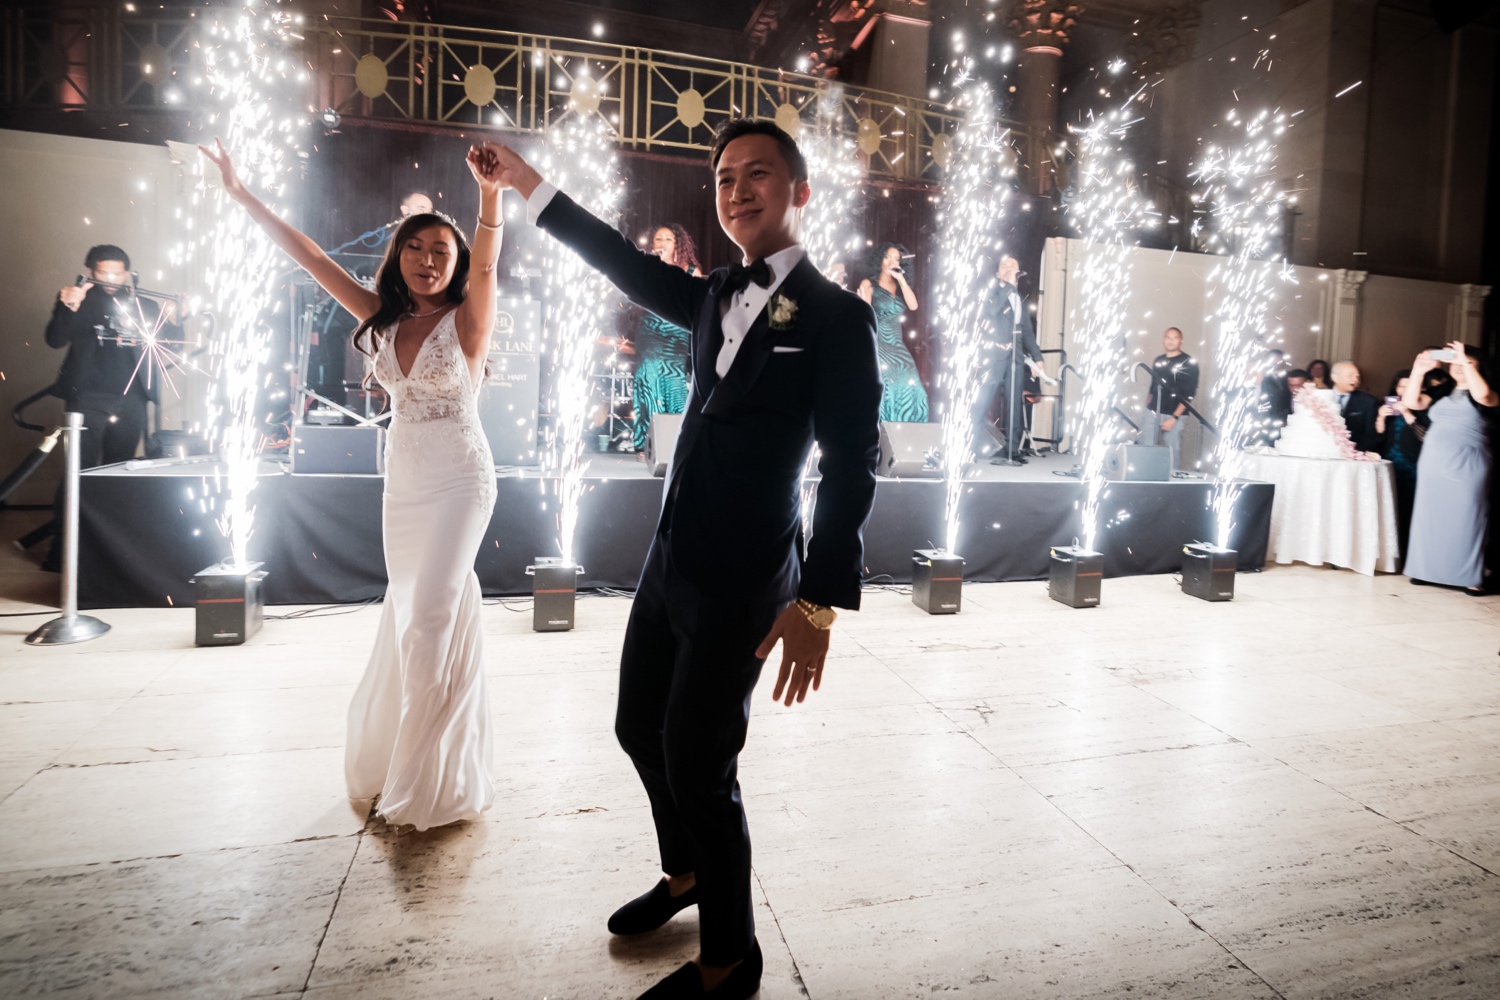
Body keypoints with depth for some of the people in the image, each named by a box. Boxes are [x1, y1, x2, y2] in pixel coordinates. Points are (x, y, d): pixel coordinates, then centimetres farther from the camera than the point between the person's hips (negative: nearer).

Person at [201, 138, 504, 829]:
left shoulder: (466, 320, -8)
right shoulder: (383, 320, 7)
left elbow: (486, 262, -26)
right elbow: (311, 258, 8)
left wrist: (490, 194, -42)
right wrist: (241, 195, 6)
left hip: (458, 482, -6)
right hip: (402, 483, 6)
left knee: (431, 615, -10)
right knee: (407, 613, 14)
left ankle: (432, 781, 5)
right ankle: (389, 757, 33)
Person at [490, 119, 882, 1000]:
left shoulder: (836, 315, -10)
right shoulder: (717, 299, 11)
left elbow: (851, 467, -16)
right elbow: (630, 266, 23)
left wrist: (818, 604, -23)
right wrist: (527, 182, 25)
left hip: (744, 580, -8)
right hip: (671, 558, 8)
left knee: (698, 764, 1)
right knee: (641, 730, 20)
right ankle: (686, 874, 47)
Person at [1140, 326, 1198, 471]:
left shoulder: (1188, 362, -3)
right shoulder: (1158, 360, 13)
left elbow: (1189, 393, -9)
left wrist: (1174, 417, -15)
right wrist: (1147, 408, 12)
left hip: (1173, 415, -4)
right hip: (1152, 413, 4)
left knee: (1173, 452, -4)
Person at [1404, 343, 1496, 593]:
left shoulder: (1487, 395, 1)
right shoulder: (1442, 393, 14)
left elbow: (1482, 395, -22)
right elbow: (1410, 402, 5)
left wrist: (1465, 362, -18)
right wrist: (1419, 370, -4)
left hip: (1466, 466, -4)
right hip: (1433, 465, 4)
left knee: (1465, 520, -3)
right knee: (1431, 518, 6)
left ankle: (1471, 577, 3)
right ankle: (1427, 569, 13)